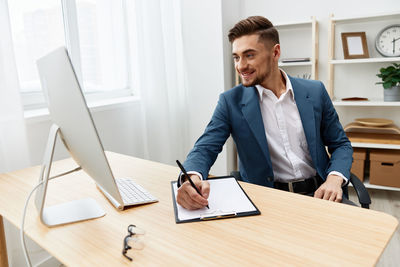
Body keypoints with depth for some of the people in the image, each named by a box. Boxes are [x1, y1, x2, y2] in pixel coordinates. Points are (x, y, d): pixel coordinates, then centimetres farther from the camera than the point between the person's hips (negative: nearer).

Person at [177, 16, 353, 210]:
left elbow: (341, 144, 10)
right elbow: (205, 149, -7)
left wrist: (334, 179, -12)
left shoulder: (315, 92, 4)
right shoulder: (231, 101, -1)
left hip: (317, 193, 3)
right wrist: (192, 178, -31)